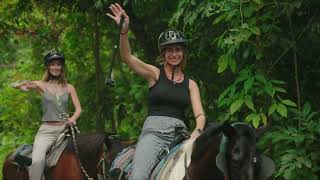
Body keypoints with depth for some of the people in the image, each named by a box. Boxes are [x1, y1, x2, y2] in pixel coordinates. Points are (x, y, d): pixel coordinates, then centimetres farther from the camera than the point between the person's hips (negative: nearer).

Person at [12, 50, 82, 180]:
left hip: (65, 128, 2)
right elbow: (16, 86, -6)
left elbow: (78, 108, 8)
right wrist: (22, 85, -30)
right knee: (37, 161, -24)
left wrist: (73, 118, -14)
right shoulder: (41, 85, 4)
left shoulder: (69, 88, 10)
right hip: (47, 130, -2)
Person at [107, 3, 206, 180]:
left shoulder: (190, 84, 15)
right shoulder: (155, 74, 9)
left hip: (180, 133, 3)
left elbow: (199, 113, 4)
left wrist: (197, 130, -20)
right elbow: (127, 57, -6)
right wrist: (123, 32, -24)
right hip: (154, 130, -3)